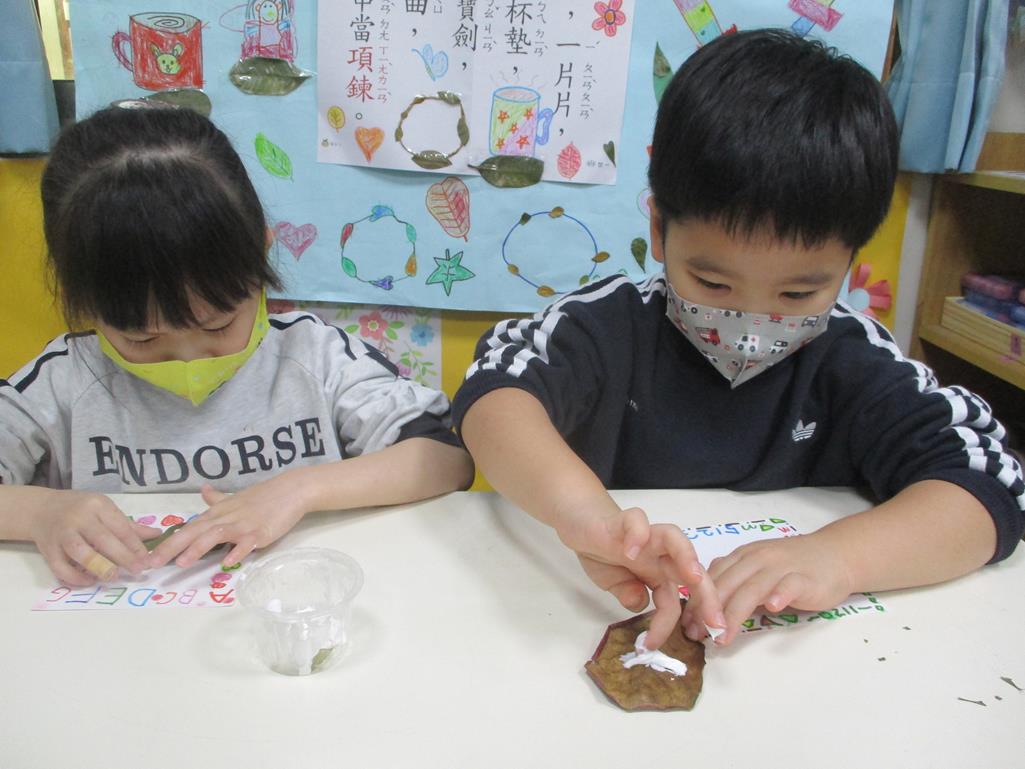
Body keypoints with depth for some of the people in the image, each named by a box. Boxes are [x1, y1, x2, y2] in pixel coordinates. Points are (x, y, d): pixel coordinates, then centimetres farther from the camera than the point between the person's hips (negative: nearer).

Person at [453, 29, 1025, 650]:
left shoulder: (853, 362, -6)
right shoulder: (613, 326, -11)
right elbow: (495, 395, -26)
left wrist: (837, 555, -32)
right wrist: (583, 510, -46)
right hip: (609, 629, -1)